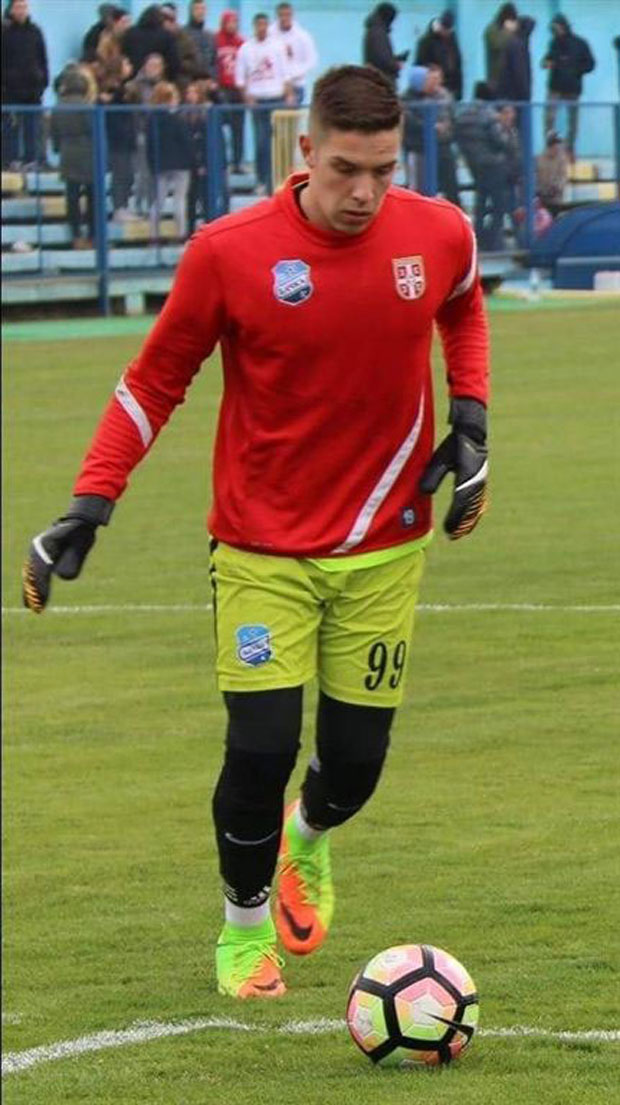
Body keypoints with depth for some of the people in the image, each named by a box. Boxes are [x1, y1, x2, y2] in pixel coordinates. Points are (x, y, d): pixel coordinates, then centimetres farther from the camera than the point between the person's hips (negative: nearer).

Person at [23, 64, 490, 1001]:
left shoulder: (438, 237, -7)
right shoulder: (229, 254, -15)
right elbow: (154, 382, -3)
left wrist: (470, 423, 5)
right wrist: (87, 508, -9)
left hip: (384, 551, 2)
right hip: (263, 549, -2)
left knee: (355, 763, 4)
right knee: (261, 749, -10)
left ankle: (307, 841, 43)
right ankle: (245, 924, 19)